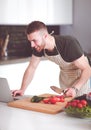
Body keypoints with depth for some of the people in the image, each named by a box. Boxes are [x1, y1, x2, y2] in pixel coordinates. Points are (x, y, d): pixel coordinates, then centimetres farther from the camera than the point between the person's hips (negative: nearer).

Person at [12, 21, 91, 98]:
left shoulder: (69, 43, -35)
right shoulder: (38, 47, -19)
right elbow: (31, 68, -9)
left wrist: (75, 88, -44)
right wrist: (22, 90, -19)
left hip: (81, 76, -5)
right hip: (65, 76, 5)